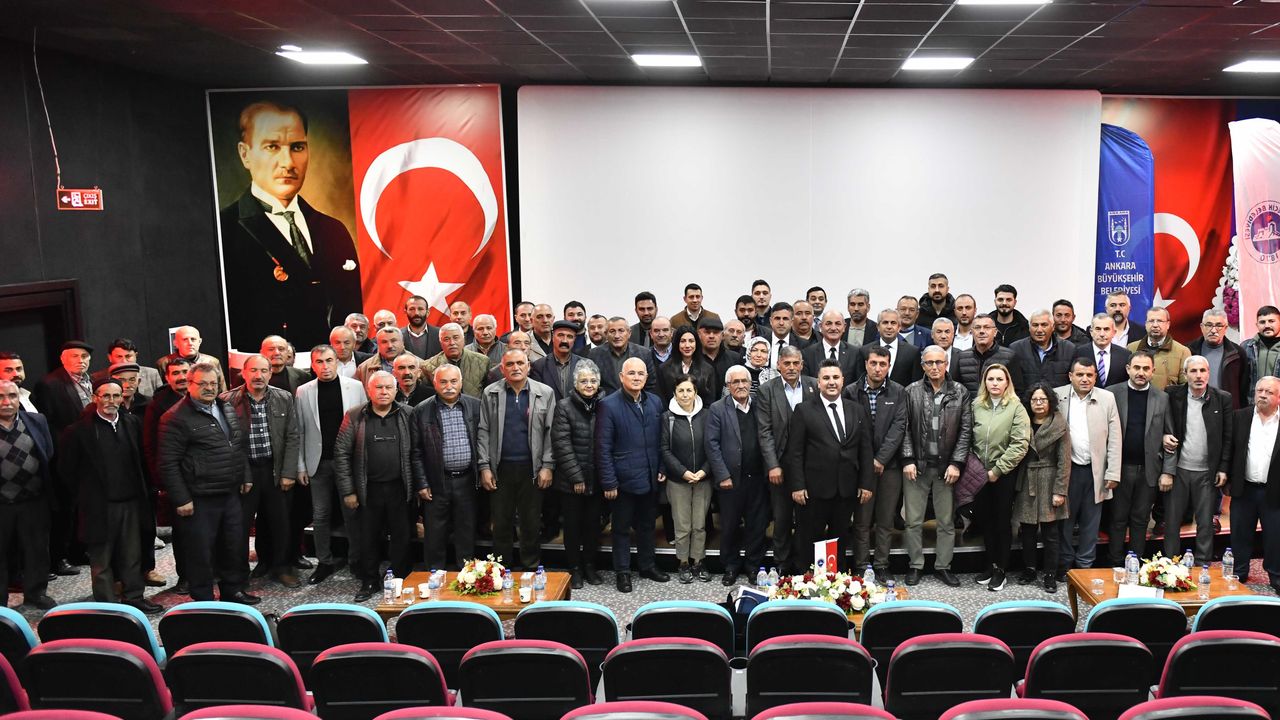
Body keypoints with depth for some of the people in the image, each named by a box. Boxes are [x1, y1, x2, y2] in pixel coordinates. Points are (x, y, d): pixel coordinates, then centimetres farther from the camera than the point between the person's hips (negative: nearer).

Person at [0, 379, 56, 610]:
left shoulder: (37, 421, 0)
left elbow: (50, 456, 5)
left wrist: (49, 490, 3)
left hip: (34, 499, 3)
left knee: (38, 548, 13)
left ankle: (35, 592, 30)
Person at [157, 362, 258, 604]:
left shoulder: (227, 410, 11)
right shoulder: (176, 418, -11)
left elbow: (240, 446, 22)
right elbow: (168, 464, -13)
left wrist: (246, 476, 16)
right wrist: (181, 499, -15)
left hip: (231, 493, 7)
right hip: (199, 500, -7)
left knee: (236, 545, 15)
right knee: (201, 551, 3)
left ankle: (233, 590, 32)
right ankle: (203, 600, 17)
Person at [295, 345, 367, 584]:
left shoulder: (355, 386, -1)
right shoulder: (303, 391, 2)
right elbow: (299, 432, 4)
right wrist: (300, 466, 1)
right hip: (319, 463, 1)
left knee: (352, 513, 6)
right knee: (320, 515, 8)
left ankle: (357, 560, 19)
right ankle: (325, 562, 21)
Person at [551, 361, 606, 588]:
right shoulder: (564, 407, -7)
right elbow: (562, 444, -10)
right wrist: (576, 477, -12)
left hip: (595, 479, 3)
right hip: (571, 481, -3)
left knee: (593, 523, 11)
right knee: (573, 525, 8)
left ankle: (590, 565, 26)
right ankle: (575, 568, 21)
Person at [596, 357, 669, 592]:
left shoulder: (655, 402, 5)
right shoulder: (609, 405, -12)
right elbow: (603, 448, -13)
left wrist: (661, 468, 7)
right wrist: (609, 482, -14)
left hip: (650, 479, 5)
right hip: (624, 480, -5)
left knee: (647, 525, 18)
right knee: (622, 528, 9)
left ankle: (647, 565, 33)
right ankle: (623, 572, 21)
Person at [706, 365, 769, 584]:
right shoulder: (717, 409, -3)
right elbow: (712, 445, -6)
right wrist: (722, 476, -10)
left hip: (757, 477, 2)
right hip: (731, 478, -2)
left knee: (757, 524, 9)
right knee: (730, 525, 8)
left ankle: (754, 565, 24)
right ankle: (731, 567, 24)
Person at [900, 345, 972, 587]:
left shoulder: (960, 392, 3)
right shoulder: (911, 391, 2)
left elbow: (965, 430, 0)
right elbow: (905, 429, 0)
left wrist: (956, 463, -6)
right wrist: (907, 460, -7)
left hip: (947, 467, 1)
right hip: (916, 466, 0)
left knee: (947, 521, 9)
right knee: (913, 521, 6)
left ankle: (943, 566, 22)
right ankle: (915, 565, 19)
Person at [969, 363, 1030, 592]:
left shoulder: (1016, 407, -7)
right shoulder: (976, 406, 1)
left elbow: (1020, 444, -13)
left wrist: (997, 470, -15)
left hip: (1004, 474, -3)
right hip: (980, 473, 3)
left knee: (1003, 521, 7)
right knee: (985, 520, 12)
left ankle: (1001, 569, 18)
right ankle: (990, 564, 26)